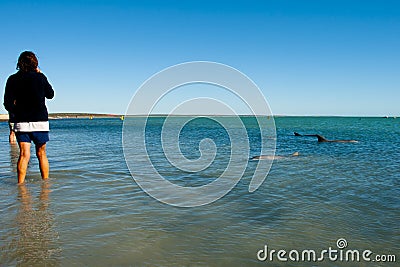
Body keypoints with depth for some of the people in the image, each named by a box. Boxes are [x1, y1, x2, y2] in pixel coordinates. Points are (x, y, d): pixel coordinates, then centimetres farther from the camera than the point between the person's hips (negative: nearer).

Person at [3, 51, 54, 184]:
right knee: (41, 154, 10)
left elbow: (8, 103, -2)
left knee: (24, 155, 0)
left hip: (21, 122, 1)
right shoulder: (40, 77, -5)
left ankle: (20, 184, -5)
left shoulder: (13, 79, 1)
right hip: (40, 121, -1)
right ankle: (46, 181, 18)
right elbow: (50, 95, 10)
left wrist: (17, 113, 16)